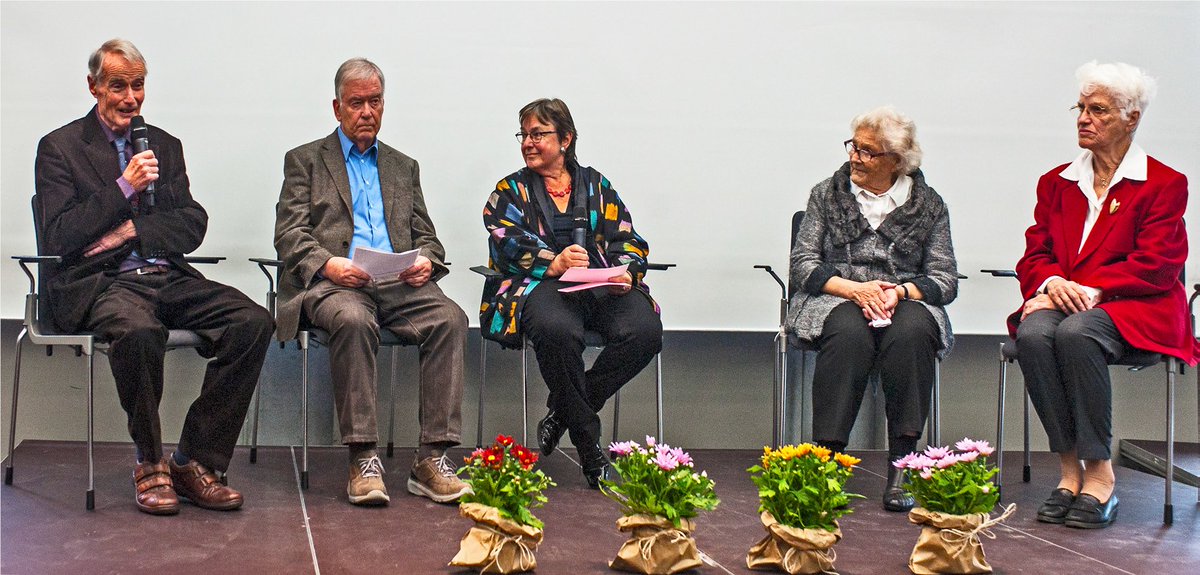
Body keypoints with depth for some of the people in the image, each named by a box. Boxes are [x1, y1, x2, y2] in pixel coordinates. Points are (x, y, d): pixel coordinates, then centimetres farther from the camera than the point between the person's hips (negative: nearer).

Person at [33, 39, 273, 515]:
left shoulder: (165, 146, 20)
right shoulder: (60, 147, 6)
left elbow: (193, 226, 10)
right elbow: (58, 238, -5)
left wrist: (132, 231, -7)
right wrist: (124, 187, -10)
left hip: (168, 279, 5)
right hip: (97, 283, -5)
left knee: (253, 321, -21)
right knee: (139, 331, -39)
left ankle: (195, 462, -15)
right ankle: (150, 464, -15)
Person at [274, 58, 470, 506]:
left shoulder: (404, 167, 27)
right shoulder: (305, 160, 15)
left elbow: (426, 237, 21)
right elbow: (289, 234, 3)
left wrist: (427, 262, -5)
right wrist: (328, 265, -18)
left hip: (398, 284, 3)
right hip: (333, 284, -3)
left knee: (450, 317, -28)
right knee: (353, 320, -38)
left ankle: (431, 459, -29)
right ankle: (363, 460, -32)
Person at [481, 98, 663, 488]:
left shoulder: (596, 186, 23)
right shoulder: (511, 190, 17)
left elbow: (629, 242, 15)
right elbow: (507, 245, 0)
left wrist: (625, 273, -8)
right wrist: (552, 263, -18)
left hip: (602, 286, 3)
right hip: (538, 284, -3)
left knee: (645, 330, -30)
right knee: (558, 331, -40)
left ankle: (562, 413, -14)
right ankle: (589, 448, -26)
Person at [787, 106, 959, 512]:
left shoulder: (928, 205, 10)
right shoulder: (828, 194, 11)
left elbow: (945, 279, 5)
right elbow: (803, 263, 4)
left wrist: (900, 292, -16)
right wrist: (855, 288, -13)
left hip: (905, 301, 0)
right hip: (836, 299, 0)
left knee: (911, 332, -36)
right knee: (849, 334, -37)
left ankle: (902, 463, -34)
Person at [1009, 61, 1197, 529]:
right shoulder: (1056, 183, 19)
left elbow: (1154, 266, -7)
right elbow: (1034, 257, 13)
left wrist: (1089, 289, -19)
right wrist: (1051, 283, -11)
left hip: (1133, 306, -4)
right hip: (1060, 301, 4)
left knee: (1076, 333, -37)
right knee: (1032, 335, -32)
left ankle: (1100, 474, -29)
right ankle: (1069, 469, -25)